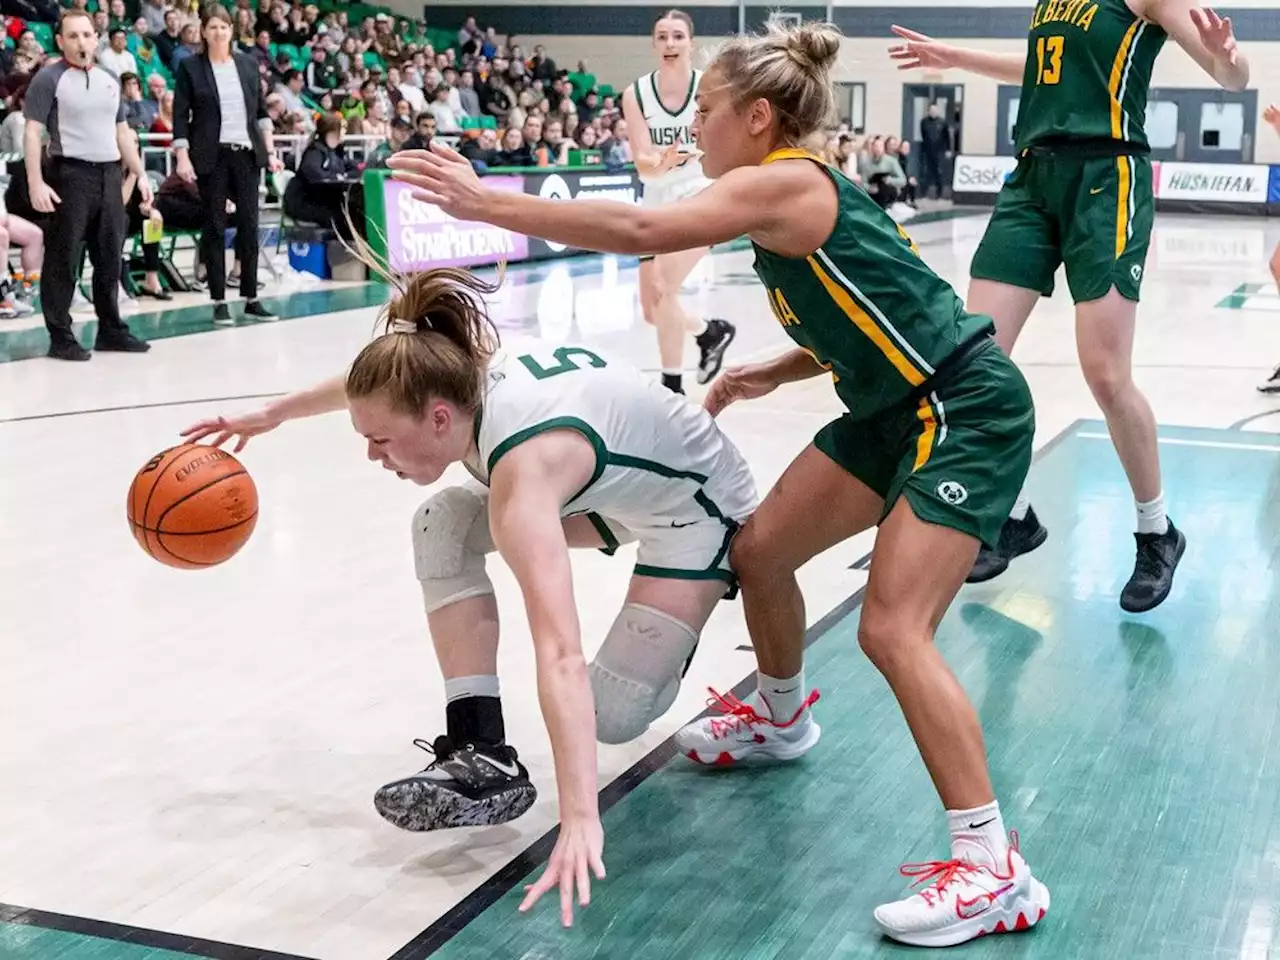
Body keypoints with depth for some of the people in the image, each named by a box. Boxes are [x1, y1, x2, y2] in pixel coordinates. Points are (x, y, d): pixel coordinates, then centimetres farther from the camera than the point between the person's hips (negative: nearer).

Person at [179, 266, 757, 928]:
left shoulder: (524, 465, -40)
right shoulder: (465, 376, -18)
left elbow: (559, 657, -50)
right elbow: (376, 382, 8)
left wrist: (580, 819, -56)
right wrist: (271, 415, 23)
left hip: (698, 508, -8)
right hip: (621, 488, 8)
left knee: (614, 718, -16)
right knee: (442, 525, -6)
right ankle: (480, 751, -7)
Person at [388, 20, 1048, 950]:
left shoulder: (781, 183, -19)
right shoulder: (796, 191, 10)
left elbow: (638, 229, -32)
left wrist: (485, 202, -28)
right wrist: (769, 373, 7)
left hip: (968, 411, -10)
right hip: (898, 408, 10)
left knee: (893, 628, -17)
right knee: (760, 547, 14)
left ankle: (996, 871, -12)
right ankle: (780, 715, 41)